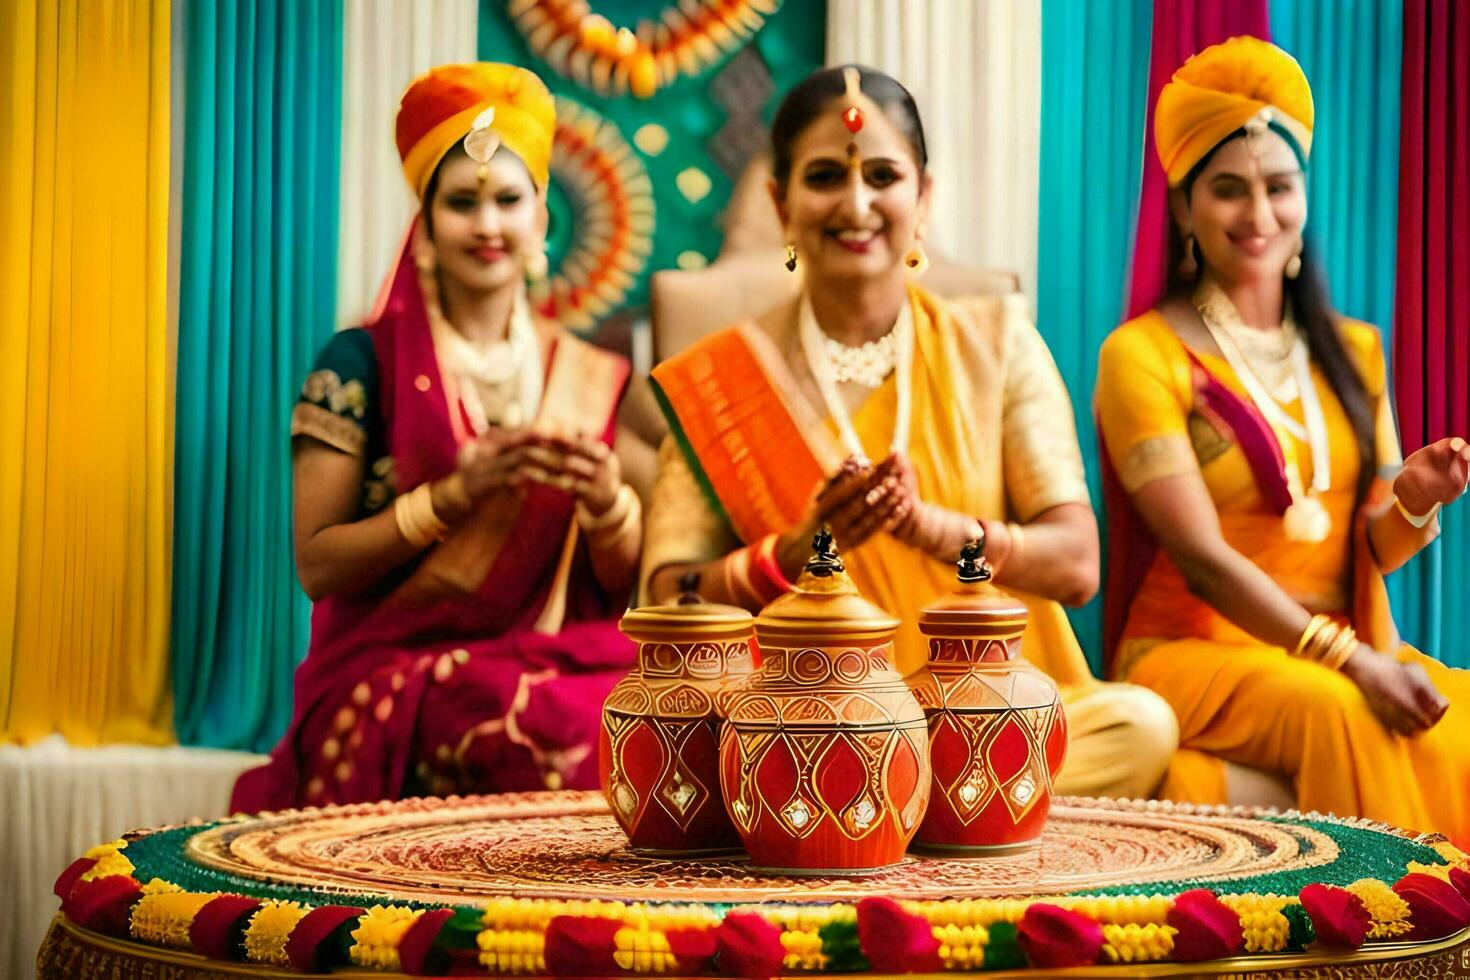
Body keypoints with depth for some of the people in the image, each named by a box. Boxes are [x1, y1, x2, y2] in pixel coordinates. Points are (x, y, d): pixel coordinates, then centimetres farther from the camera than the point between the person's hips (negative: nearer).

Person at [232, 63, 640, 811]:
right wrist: (455, 493, -15)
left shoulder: (590, 380, 12)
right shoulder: (361, 364, 2)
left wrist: (604, 498, -10)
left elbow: (623, 584, 11)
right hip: (394, 670, -4)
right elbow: (317, 566, -3)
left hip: (555, 663, 4)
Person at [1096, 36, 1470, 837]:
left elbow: (1374, 550, 14)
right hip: (1191, 652, -4)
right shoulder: (1143, 356, -4)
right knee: (1339, 712, -35)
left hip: (1342, 649, 5)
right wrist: (1349, 661, -22)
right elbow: (1203, 559, -12)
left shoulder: (1350, 353, 15)